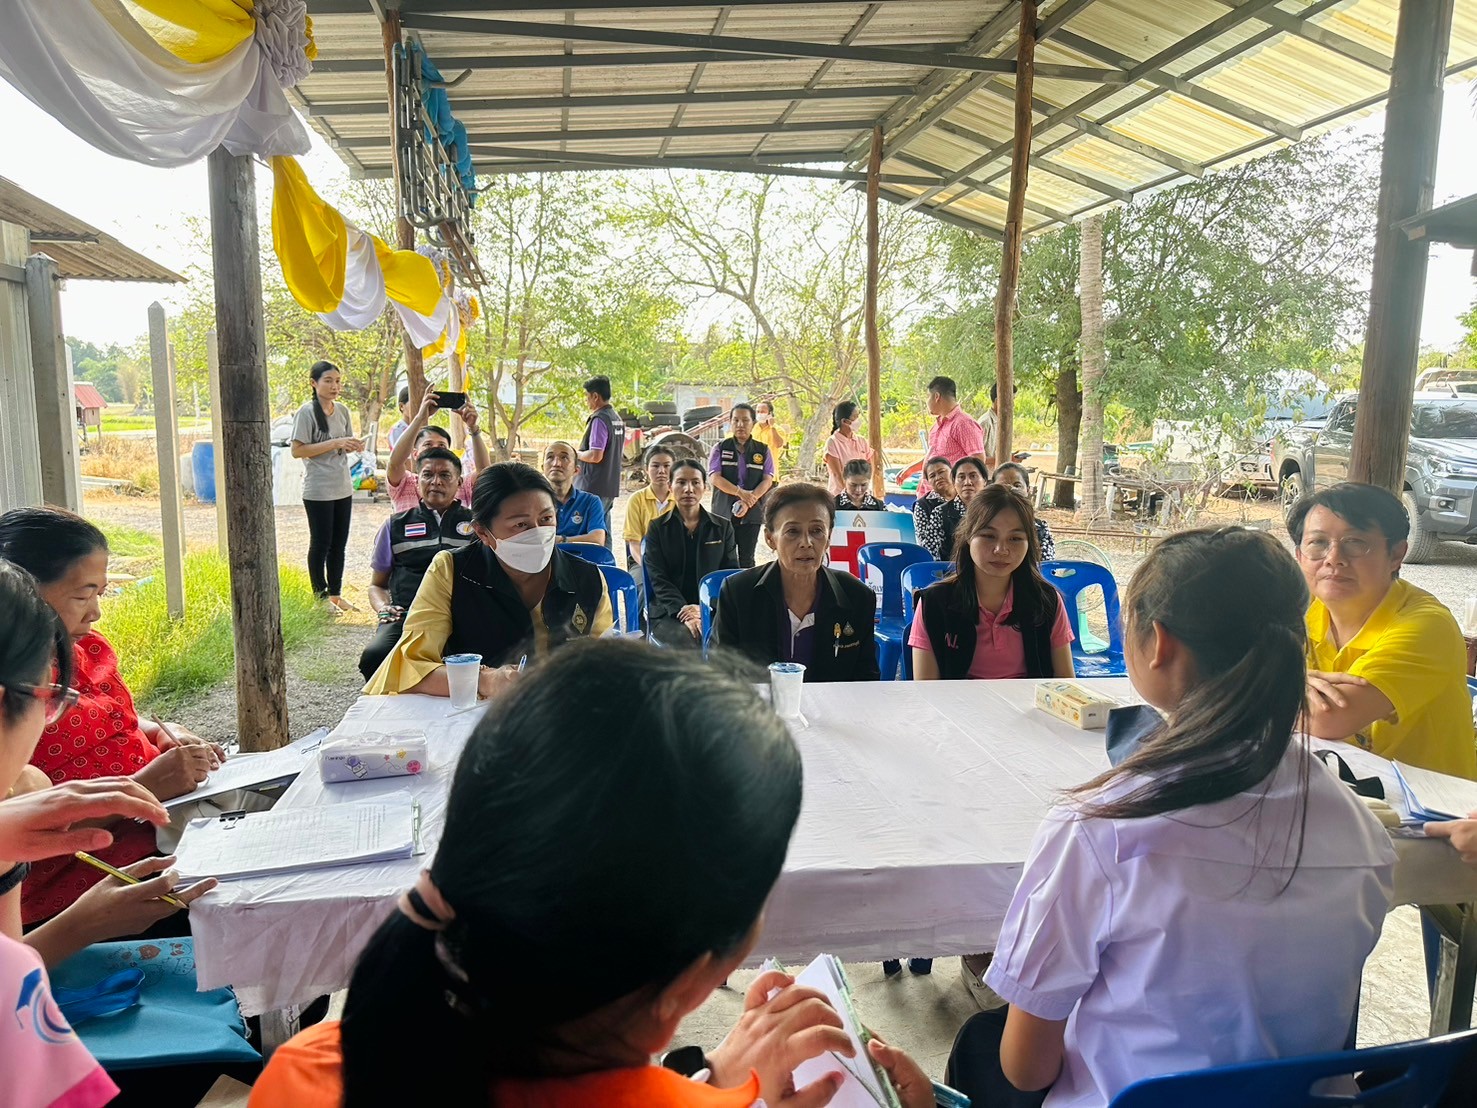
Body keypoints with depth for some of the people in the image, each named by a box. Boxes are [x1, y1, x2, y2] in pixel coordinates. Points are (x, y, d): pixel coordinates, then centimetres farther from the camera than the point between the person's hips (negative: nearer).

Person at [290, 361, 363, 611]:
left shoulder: (342, 410, 8)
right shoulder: (307, 412, -11)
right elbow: (297, 450, -16)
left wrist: (353, 446, -5)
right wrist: (335, 443, -21)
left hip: (343, 489, 6)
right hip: (318, 491, -6)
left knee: (339, 544, 12)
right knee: (320, 544, 1)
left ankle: (336, 595, 22)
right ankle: (320, 597, 12)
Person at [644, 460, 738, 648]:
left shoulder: (723, 527, 13)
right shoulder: (657, 528, 9)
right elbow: (658, 579, -1)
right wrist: (686, 616, -17)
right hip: (668, 612, -1)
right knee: (687, 640, -34)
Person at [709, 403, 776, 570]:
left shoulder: (763, 450, 6)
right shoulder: (720, 449, 4)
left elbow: (767, 481, -2)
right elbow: (715, 478, -6)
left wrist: (748, 503, -16)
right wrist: (741, 492, -20)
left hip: (752, 513, 1)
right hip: (723, 512, 0)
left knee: (747, 558, 4)